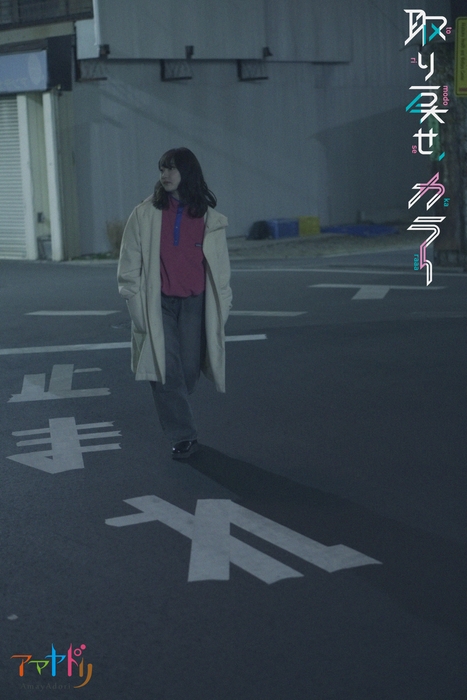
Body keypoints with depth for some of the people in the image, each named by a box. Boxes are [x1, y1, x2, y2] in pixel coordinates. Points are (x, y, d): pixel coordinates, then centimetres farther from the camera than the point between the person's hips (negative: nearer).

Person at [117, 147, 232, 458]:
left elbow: (220, 267, 10)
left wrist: (222, 306, 8)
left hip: (194, 304, 1)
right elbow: (130, 264, 4)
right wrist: (135, 303, -1)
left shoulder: (209, 219, 4)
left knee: (189, 370, 4)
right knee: (166, 369, -7)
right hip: (157, 304, -1)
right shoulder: (145, 214, 1)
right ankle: (183, 435, -1)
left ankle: (174, 418, 30)